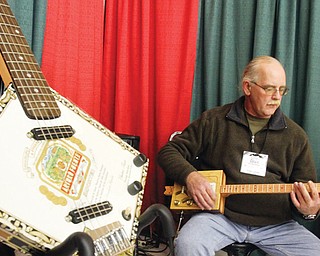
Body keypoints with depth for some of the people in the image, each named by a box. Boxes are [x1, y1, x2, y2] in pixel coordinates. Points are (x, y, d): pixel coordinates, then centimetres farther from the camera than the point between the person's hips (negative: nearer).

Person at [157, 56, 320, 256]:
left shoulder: (296, 136, 8)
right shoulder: (214, 120, 3)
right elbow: (169, 152, 7)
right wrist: (190, 176, -14)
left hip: (275, 223, 3)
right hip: (220, 214, -2)